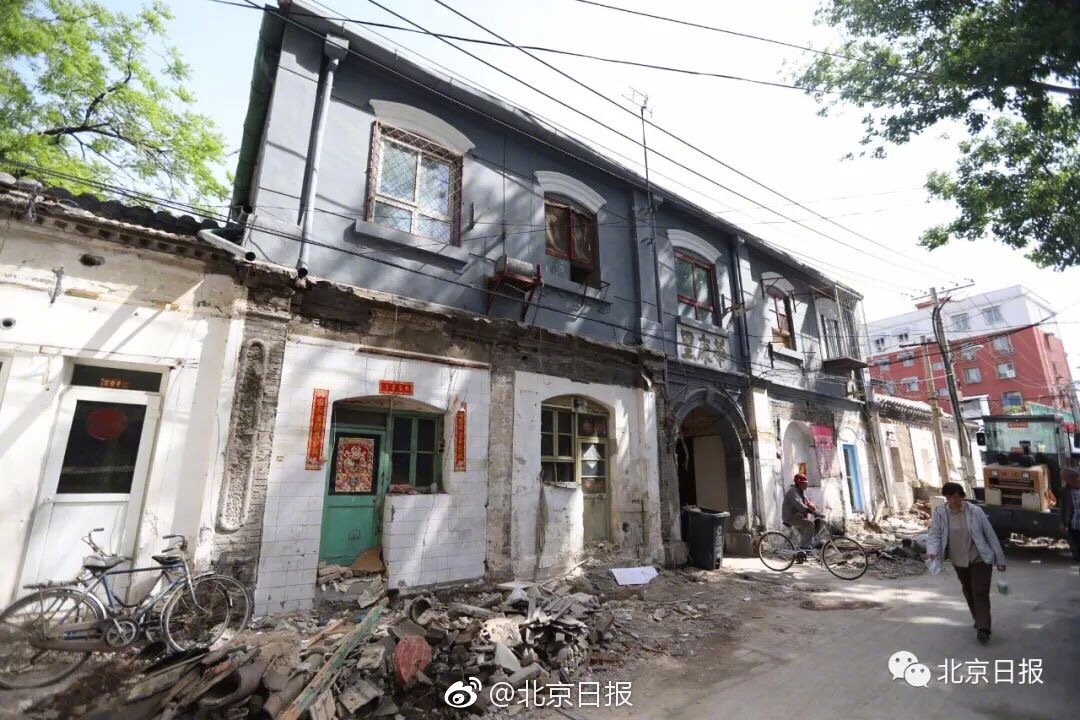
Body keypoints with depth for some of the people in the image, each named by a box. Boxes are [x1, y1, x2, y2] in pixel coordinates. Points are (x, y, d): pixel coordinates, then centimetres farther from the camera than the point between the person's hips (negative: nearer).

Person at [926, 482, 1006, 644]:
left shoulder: (975, 511, -13)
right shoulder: (939, 513, -11)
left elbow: (990, 535, -5)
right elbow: (934, 534, -11)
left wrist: (1000, 559, -2)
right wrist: (932, 551, -29)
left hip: (980, 559, -3)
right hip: (959, 561, 3)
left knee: (980, 593, -8)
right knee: (969, 592, 18)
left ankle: (983, 629, -4)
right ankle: (979, 620, 39)